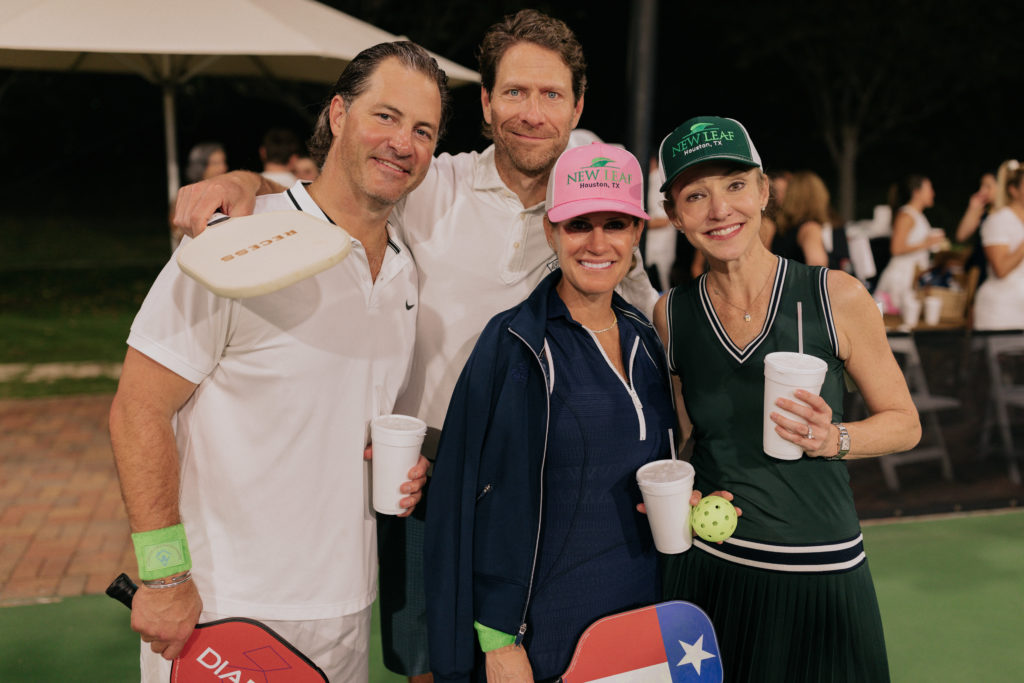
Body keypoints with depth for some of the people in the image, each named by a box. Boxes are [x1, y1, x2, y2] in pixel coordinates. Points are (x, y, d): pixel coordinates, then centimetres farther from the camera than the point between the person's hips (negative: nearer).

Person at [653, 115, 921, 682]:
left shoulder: (836, 297, -9)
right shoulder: (670, 315, -2)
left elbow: (904, 423, 1)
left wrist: (832, 439, -17)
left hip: (821, 575, -1)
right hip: (708, 572, 2)